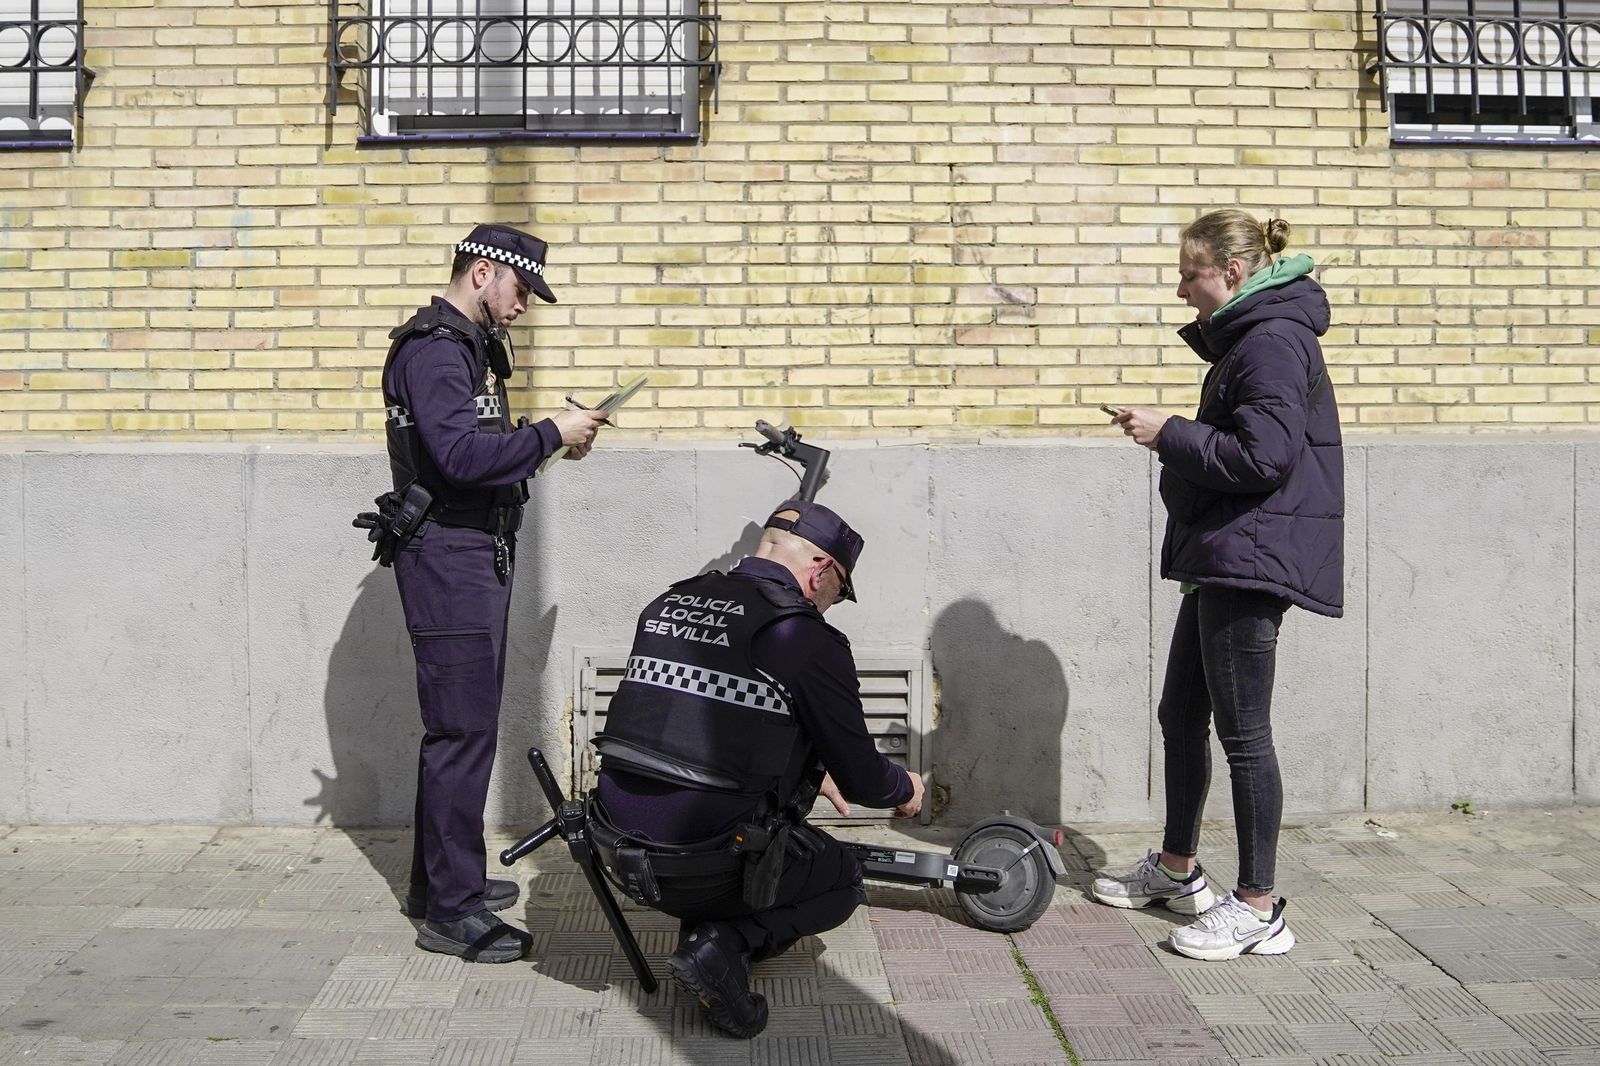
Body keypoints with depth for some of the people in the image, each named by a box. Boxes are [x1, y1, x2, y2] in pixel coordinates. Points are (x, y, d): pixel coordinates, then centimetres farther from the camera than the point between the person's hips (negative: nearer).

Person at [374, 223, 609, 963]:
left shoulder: (471, 347, 19)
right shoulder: (434, 349, -14)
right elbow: (461, 454, -27)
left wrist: (550, 440, 2)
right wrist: (549, 434, -19)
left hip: (473, 559, 11)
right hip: (448, 559, -11)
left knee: (458, 727, 16)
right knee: (463, 730, -8)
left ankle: (439, 880, 28)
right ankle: (451, 911, -1)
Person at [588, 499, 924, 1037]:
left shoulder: (667, 604, 11)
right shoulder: (809, 640, -9)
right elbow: (860, 778, 0)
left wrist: (814, 772, 37)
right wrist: (905, 789, 24)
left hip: (617, 851, 7)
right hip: (702, 867, -6)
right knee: (842, 881, 22)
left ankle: (708, 923, 17)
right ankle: (728, 942, -4)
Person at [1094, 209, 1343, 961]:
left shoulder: (1273, 340, -14)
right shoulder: (1245, 337, 18)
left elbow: (1263, 455, -23)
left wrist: (1169, 435, -15)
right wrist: (1174, 438, 10)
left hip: (1250, 560, -11)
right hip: (1222, 560, 11)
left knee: (1243, 733, -4)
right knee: (1181, 716, 17)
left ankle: (1258, 909, 6)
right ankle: (1177, 870, 32)